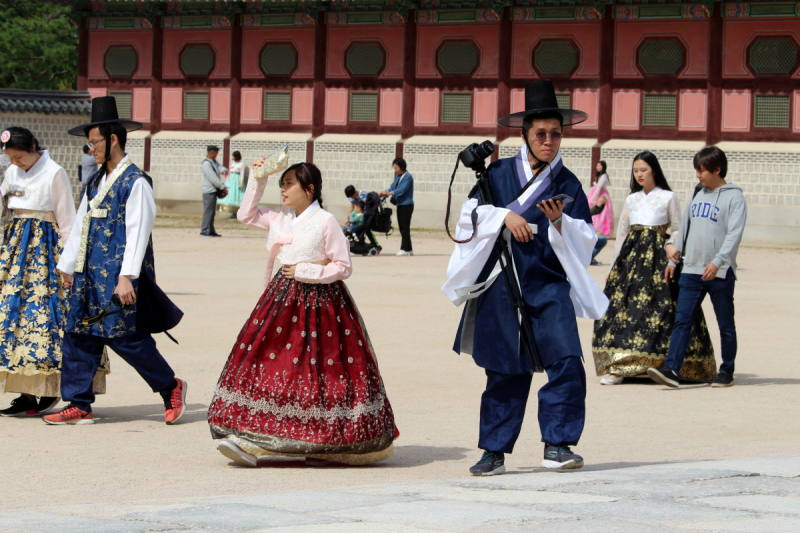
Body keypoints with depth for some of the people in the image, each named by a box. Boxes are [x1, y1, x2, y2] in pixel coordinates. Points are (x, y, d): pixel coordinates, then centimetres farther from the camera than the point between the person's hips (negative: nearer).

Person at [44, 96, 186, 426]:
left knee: (124, 337, -5)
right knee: (79, 336, 4)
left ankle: (171, 388, 13)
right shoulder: (97, 182, 14)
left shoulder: (135, 182, -11)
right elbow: (81, 225, 20)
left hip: (118, 277, -8)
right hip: (90, 275, 8)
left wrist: (126, 277, -22)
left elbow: (138, 232, -16)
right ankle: (78, 406, 8)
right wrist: (68, 265, 21)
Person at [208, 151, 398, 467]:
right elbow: (246, 215, 23)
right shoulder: (281, 219, 10)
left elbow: (343, 267, -8)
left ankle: (321, 445, 8)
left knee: (319, 372, -3)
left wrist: (305, 271, -14)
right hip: (283, 298, 6)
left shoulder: (325, 222, -8)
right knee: (263, 359, -3)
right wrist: (258, 180, 13)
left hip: (318, 299, -6)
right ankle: (248, 441, -4)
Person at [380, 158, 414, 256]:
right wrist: (382, 193, -2)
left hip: (406, 205, -9)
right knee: (402, 227, 9)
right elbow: (393, 187, 13)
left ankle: (405, 249, -8)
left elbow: (402, 189, -23)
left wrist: (389, 193, -32)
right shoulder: (398, 176, 15)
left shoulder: (408, 177, -12)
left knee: (405, 227, -9)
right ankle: (409, 249, 13)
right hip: (400, 205, 9)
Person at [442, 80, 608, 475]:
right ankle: (494, 450, 14)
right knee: (505, 371, 3)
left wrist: (560, 223, -16)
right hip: (502, 287, 0)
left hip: (550, 286, 0)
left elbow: (585, 239, 3)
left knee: (566, 361, -15)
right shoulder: (498, 173, 8)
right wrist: (503, 215, -8)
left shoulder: (568, 184, 7)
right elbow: (470, 213, 7)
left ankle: (557, 444, -7)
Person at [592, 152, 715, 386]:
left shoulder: (668, 198, 3)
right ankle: (618, 366, -10)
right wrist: (615, 265, 17)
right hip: (632, 255, 4)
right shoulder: (631, 200, 16)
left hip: (658, 256, -4)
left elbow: (677, 231, 4)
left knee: (658, 309, -10)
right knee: (622, 305, -7)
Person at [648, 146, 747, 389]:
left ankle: (727, 371, 16)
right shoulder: (698, 195, 16)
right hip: (691, 270, 5)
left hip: (721, 272, -5)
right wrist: (673, 259, 21)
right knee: (682, 320, -6)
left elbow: (734, 234, -14)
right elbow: (685, 229, 23)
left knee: (725, 324, 6)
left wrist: (717, 262, -25)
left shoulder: (734, 197, -5)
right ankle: (671, 369, -13)